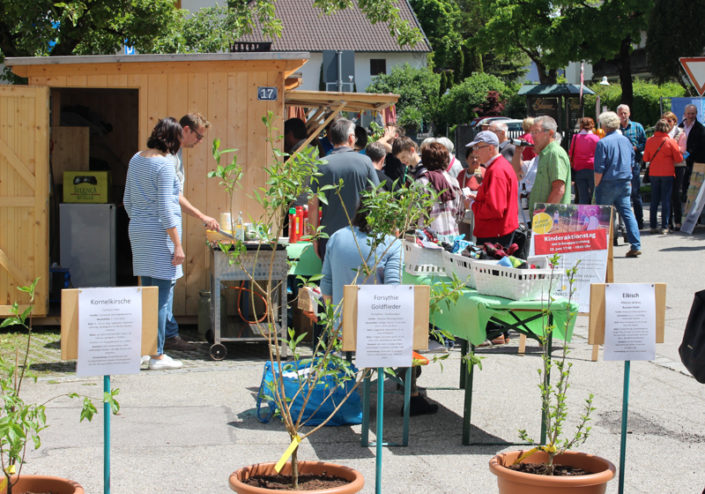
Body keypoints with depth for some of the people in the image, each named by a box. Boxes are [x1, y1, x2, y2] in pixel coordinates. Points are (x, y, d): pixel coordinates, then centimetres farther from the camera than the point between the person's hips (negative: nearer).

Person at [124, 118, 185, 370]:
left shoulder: (136, 159, 10)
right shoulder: (165, 164, -14)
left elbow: (128, 201, 16)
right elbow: (165, 208, -17)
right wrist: (178, 245, -15)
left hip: (138, 229, 8)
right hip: (161, 232, -8)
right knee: (163, 296, -4)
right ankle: (157, 355, -2)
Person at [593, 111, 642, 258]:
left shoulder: (603, 143, -13)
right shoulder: (626, 140, 7)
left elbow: (599, 169, -14)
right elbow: (631, 162, 16)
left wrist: (596, 186, -5)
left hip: (608, 184, -6)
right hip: (625, 183, 6)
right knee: (627, 212, 7)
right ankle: (636, 245, 1)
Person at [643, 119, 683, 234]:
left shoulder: (650, 141, -2)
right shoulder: (671, 141, -9)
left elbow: (645, 158, 5)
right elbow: (679, 159, -5)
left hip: (653, 174, 3)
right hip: (668, 174, -3)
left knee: (654, 200, 10)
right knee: (666, 200, 1)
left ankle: (653, 226, 9)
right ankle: (664, 227, -1)